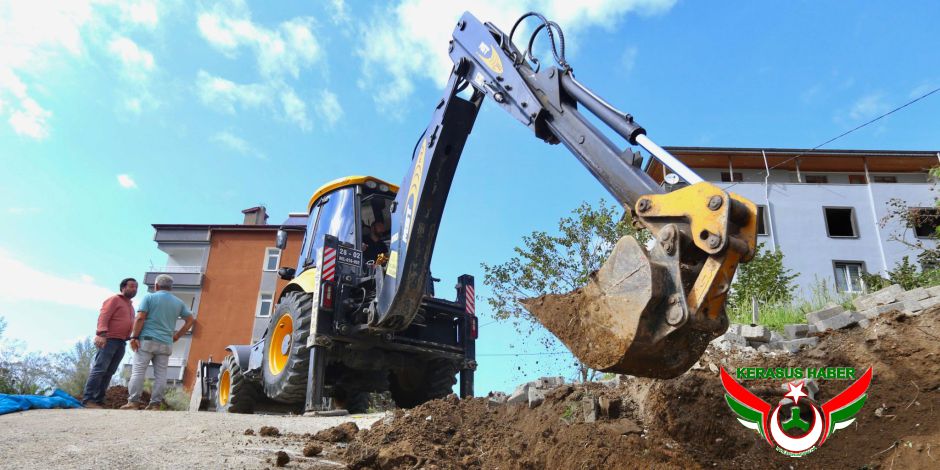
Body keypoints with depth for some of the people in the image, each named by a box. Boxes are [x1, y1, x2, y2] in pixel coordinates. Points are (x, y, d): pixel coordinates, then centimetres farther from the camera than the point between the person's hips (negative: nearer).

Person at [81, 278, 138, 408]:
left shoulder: (131, 306, 26)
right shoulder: (114, 299, 1)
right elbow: (103, 317, -11)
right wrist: (102, 334, -24)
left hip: (121, 343, 7)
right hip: (108, 340, -7)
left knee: (109, 373, 2)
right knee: (99, 369, -13)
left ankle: (99, 401, 2)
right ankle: (88, 399, -14)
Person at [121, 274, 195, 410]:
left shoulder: (149, 297, 1)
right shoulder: (179, 303, 13)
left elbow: (140, 318, -8)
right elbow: (190, 320, 11)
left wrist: (134, 337, -6)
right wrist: (177, 336, 15)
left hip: (147, 340, -3)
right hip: (166, 343, 3)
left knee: (138, 371, -1)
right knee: (160, 374, 3)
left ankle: (134, 402, -5)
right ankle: (155, 404, 1)